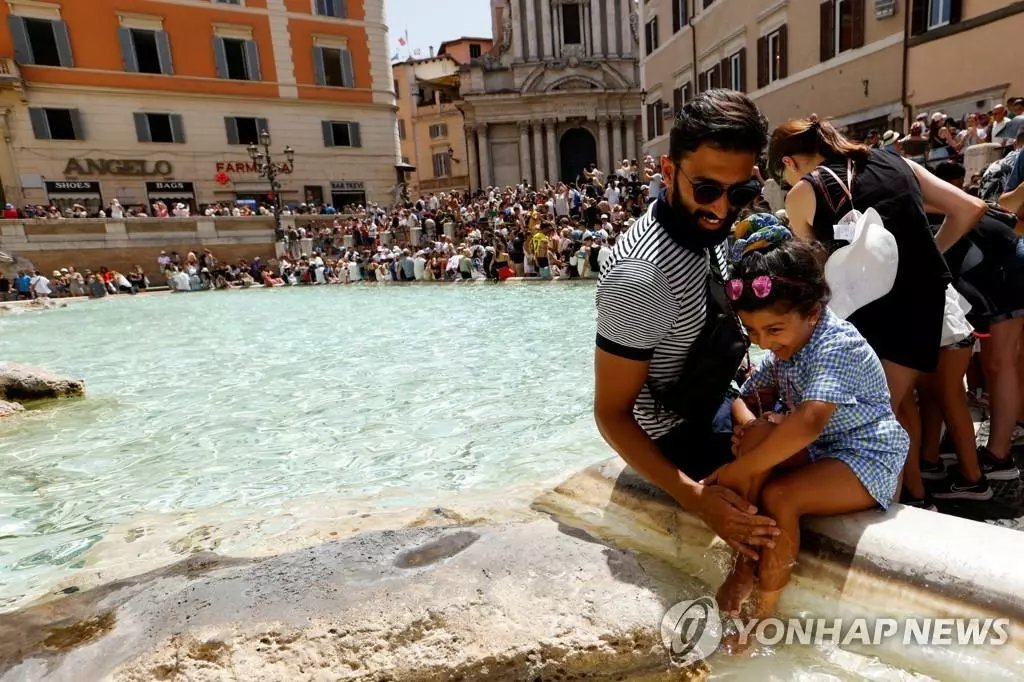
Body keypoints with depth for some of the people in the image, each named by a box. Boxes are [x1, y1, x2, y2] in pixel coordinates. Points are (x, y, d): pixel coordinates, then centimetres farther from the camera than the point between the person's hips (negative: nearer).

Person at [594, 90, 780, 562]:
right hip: (682, 437, -8)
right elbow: (611, 414, -27)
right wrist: (696, 499, -33)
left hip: (714, 403, 9)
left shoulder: (703, 227, -7)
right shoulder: (640, 276, -34)